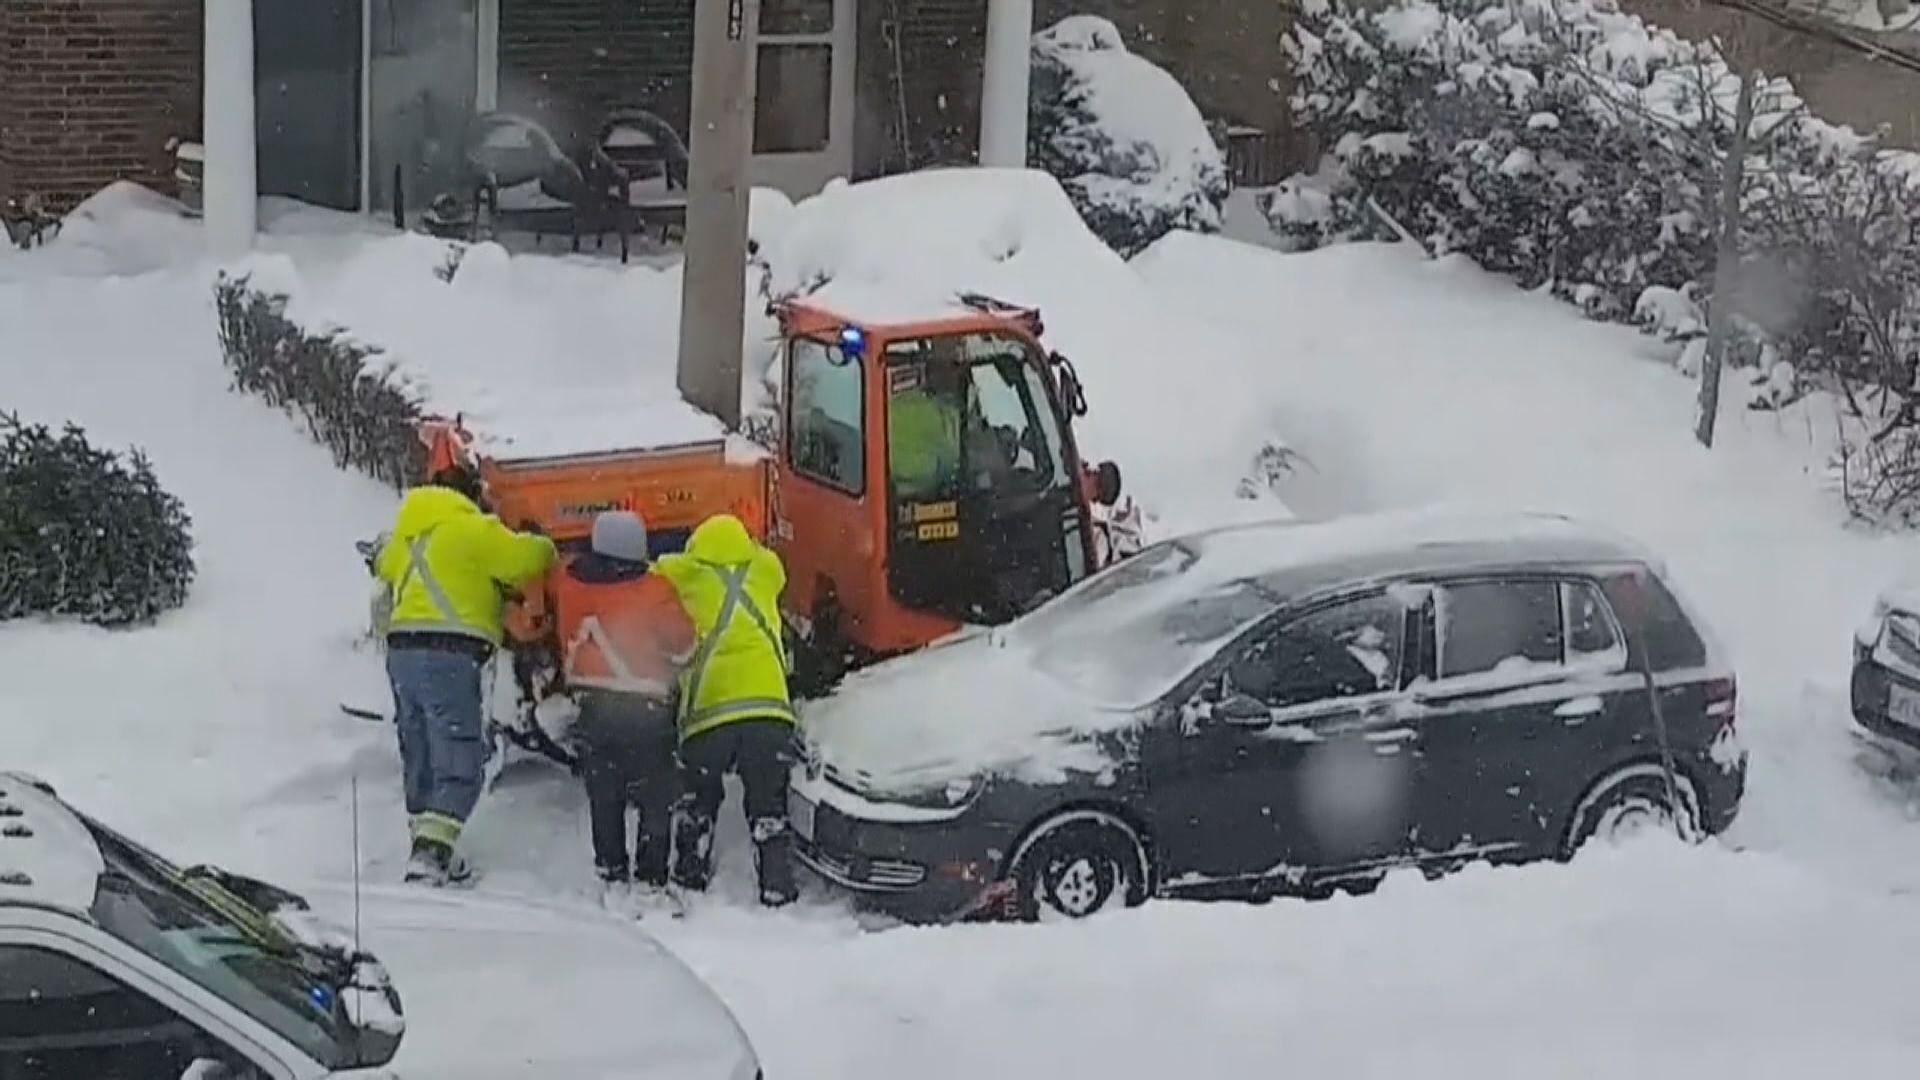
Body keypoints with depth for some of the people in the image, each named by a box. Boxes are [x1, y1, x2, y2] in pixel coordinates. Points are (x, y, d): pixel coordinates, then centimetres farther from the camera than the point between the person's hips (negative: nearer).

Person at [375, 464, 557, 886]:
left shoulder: (407, 532, 21)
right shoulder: (471, 528, -2)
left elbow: (386, 566, 40)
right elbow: (528, 557, -5)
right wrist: (544, 548, 19)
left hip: (401, 649, 8)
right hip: (448, 654, -8)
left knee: (420, 760, 16)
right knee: (460, 765, -8)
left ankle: (432, 851, 23)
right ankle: (430, 853, -20)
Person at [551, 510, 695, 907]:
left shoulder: (569, 583, -2)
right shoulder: (654, 591, -13)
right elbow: (683, 643, -4)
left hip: (592, 707, 3)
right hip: (647, 708, -3)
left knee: (604, 800, 12)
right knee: (656, 800, 6)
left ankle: (613, 879, 11)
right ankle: (651, 881, 2)